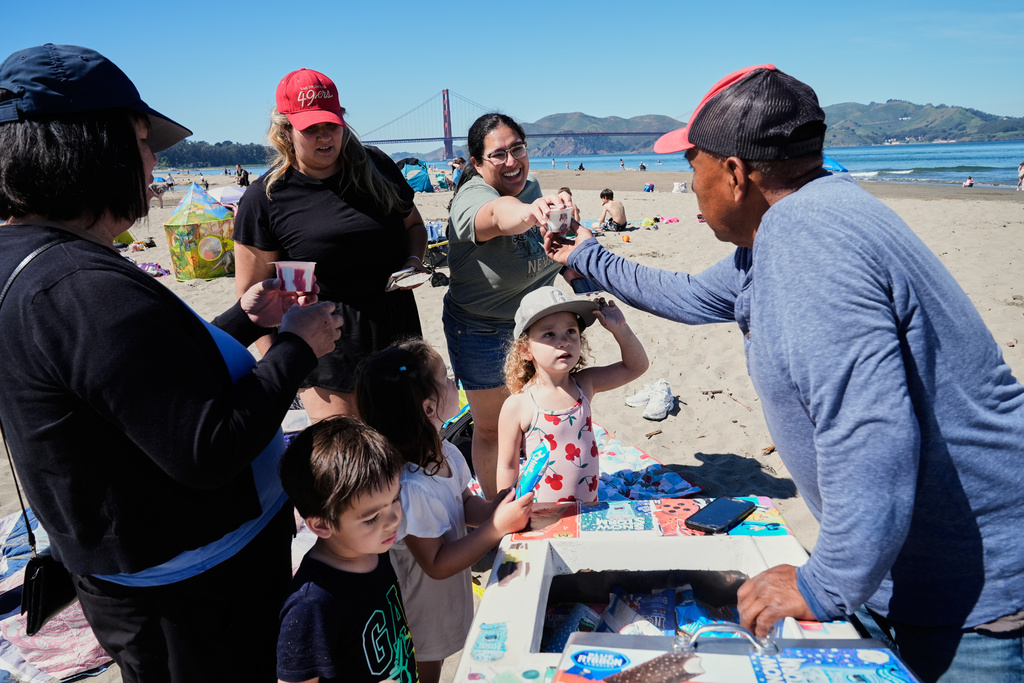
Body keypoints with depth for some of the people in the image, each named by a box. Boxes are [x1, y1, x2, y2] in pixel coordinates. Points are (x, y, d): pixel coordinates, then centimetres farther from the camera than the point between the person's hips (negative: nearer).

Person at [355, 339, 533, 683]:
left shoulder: (446, 453, -9)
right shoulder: (409, 488, -36)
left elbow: (465, 503, 6)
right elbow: (436, 564, -28)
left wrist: (494, 509, -15)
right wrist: (498, 526, -29)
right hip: (422, 614, -8)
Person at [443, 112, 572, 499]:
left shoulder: (531, 187, -3)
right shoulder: (471, 198, -26)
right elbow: (498, 214, -53)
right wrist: (528, 211, -72)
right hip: (481, 332, -6)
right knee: (492, 427, 8)